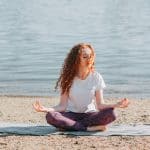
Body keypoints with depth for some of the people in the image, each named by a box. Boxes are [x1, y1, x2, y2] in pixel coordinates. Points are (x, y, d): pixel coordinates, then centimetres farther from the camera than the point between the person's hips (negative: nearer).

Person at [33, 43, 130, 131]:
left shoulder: (96, 77, -2)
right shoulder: (67, 78, -3)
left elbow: (100, 105, -5)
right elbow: (63, 106, -7)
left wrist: (116, 105, -23)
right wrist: (46, 109, -24)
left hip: (89, 114, 1)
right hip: (71, 115, 0)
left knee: (111, 114, -31)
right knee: (50, 117, -32)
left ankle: (69, 125, -24)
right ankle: (89, 128, -29)